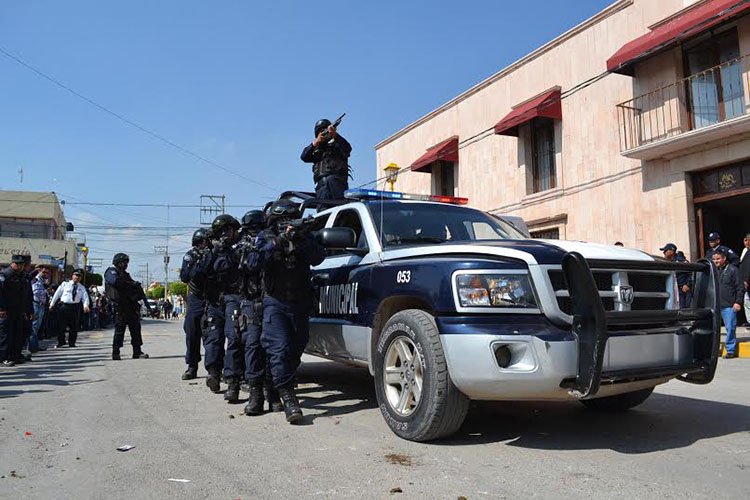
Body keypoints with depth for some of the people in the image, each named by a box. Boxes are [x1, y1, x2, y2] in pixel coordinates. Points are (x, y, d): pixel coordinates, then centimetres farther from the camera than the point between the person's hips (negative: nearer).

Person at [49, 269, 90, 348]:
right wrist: (52, 303, 8)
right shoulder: (65, 284, 5)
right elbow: (57, 293, 9)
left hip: (75, 307, 1)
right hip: (64, 306, -1)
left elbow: (85, 297, -1)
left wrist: (86, 305, -20)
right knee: (62, 325, 2)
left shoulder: (82, 287, 9)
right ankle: (61, 342, 15)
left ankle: (72, 343, 16)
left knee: (74, 326, 5)